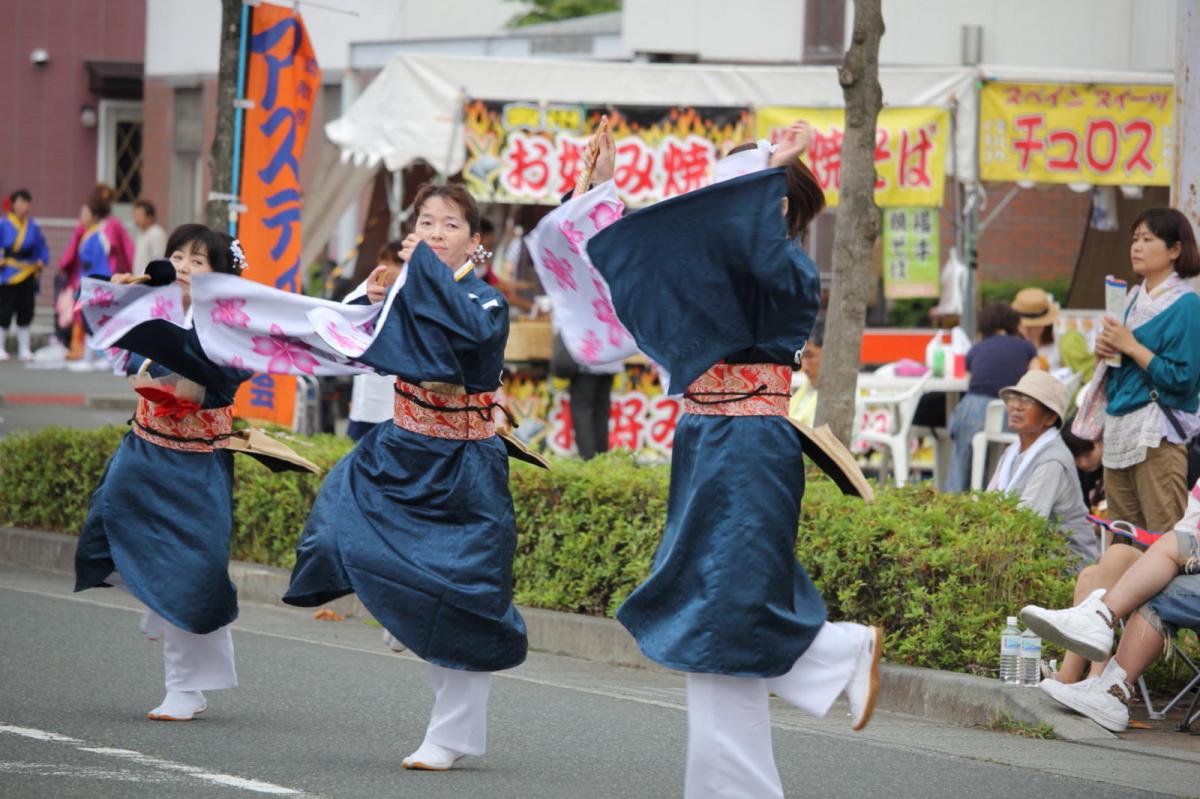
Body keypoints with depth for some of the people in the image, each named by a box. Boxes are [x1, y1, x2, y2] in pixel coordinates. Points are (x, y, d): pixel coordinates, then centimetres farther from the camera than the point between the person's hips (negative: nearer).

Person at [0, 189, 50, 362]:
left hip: (28, 274, 4)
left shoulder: (33, 226, 4)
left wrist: (41, 262, 0)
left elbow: (42, 247, 13)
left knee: (26, 312, 8)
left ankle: (24, 348, 17)